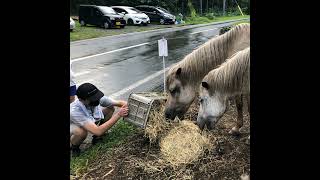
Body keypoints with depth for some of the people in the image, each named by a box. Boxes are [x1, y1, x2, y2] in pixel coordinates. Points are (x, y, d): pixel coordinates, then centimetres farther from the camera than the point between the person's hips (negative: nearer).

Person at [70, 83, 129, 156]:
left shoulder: (98, 99, -29)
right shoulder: (75, 111, -42)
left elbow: (120, 102, -18)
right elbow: (98, 131, -47)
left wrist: (124, 105, -41)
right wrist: (118, 115, -49)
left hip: (90, 120, 5)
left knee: (110, 108, -13)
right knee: (81, 132, -40)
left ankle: (97, 137, 3)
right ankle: (73, 146, -4)